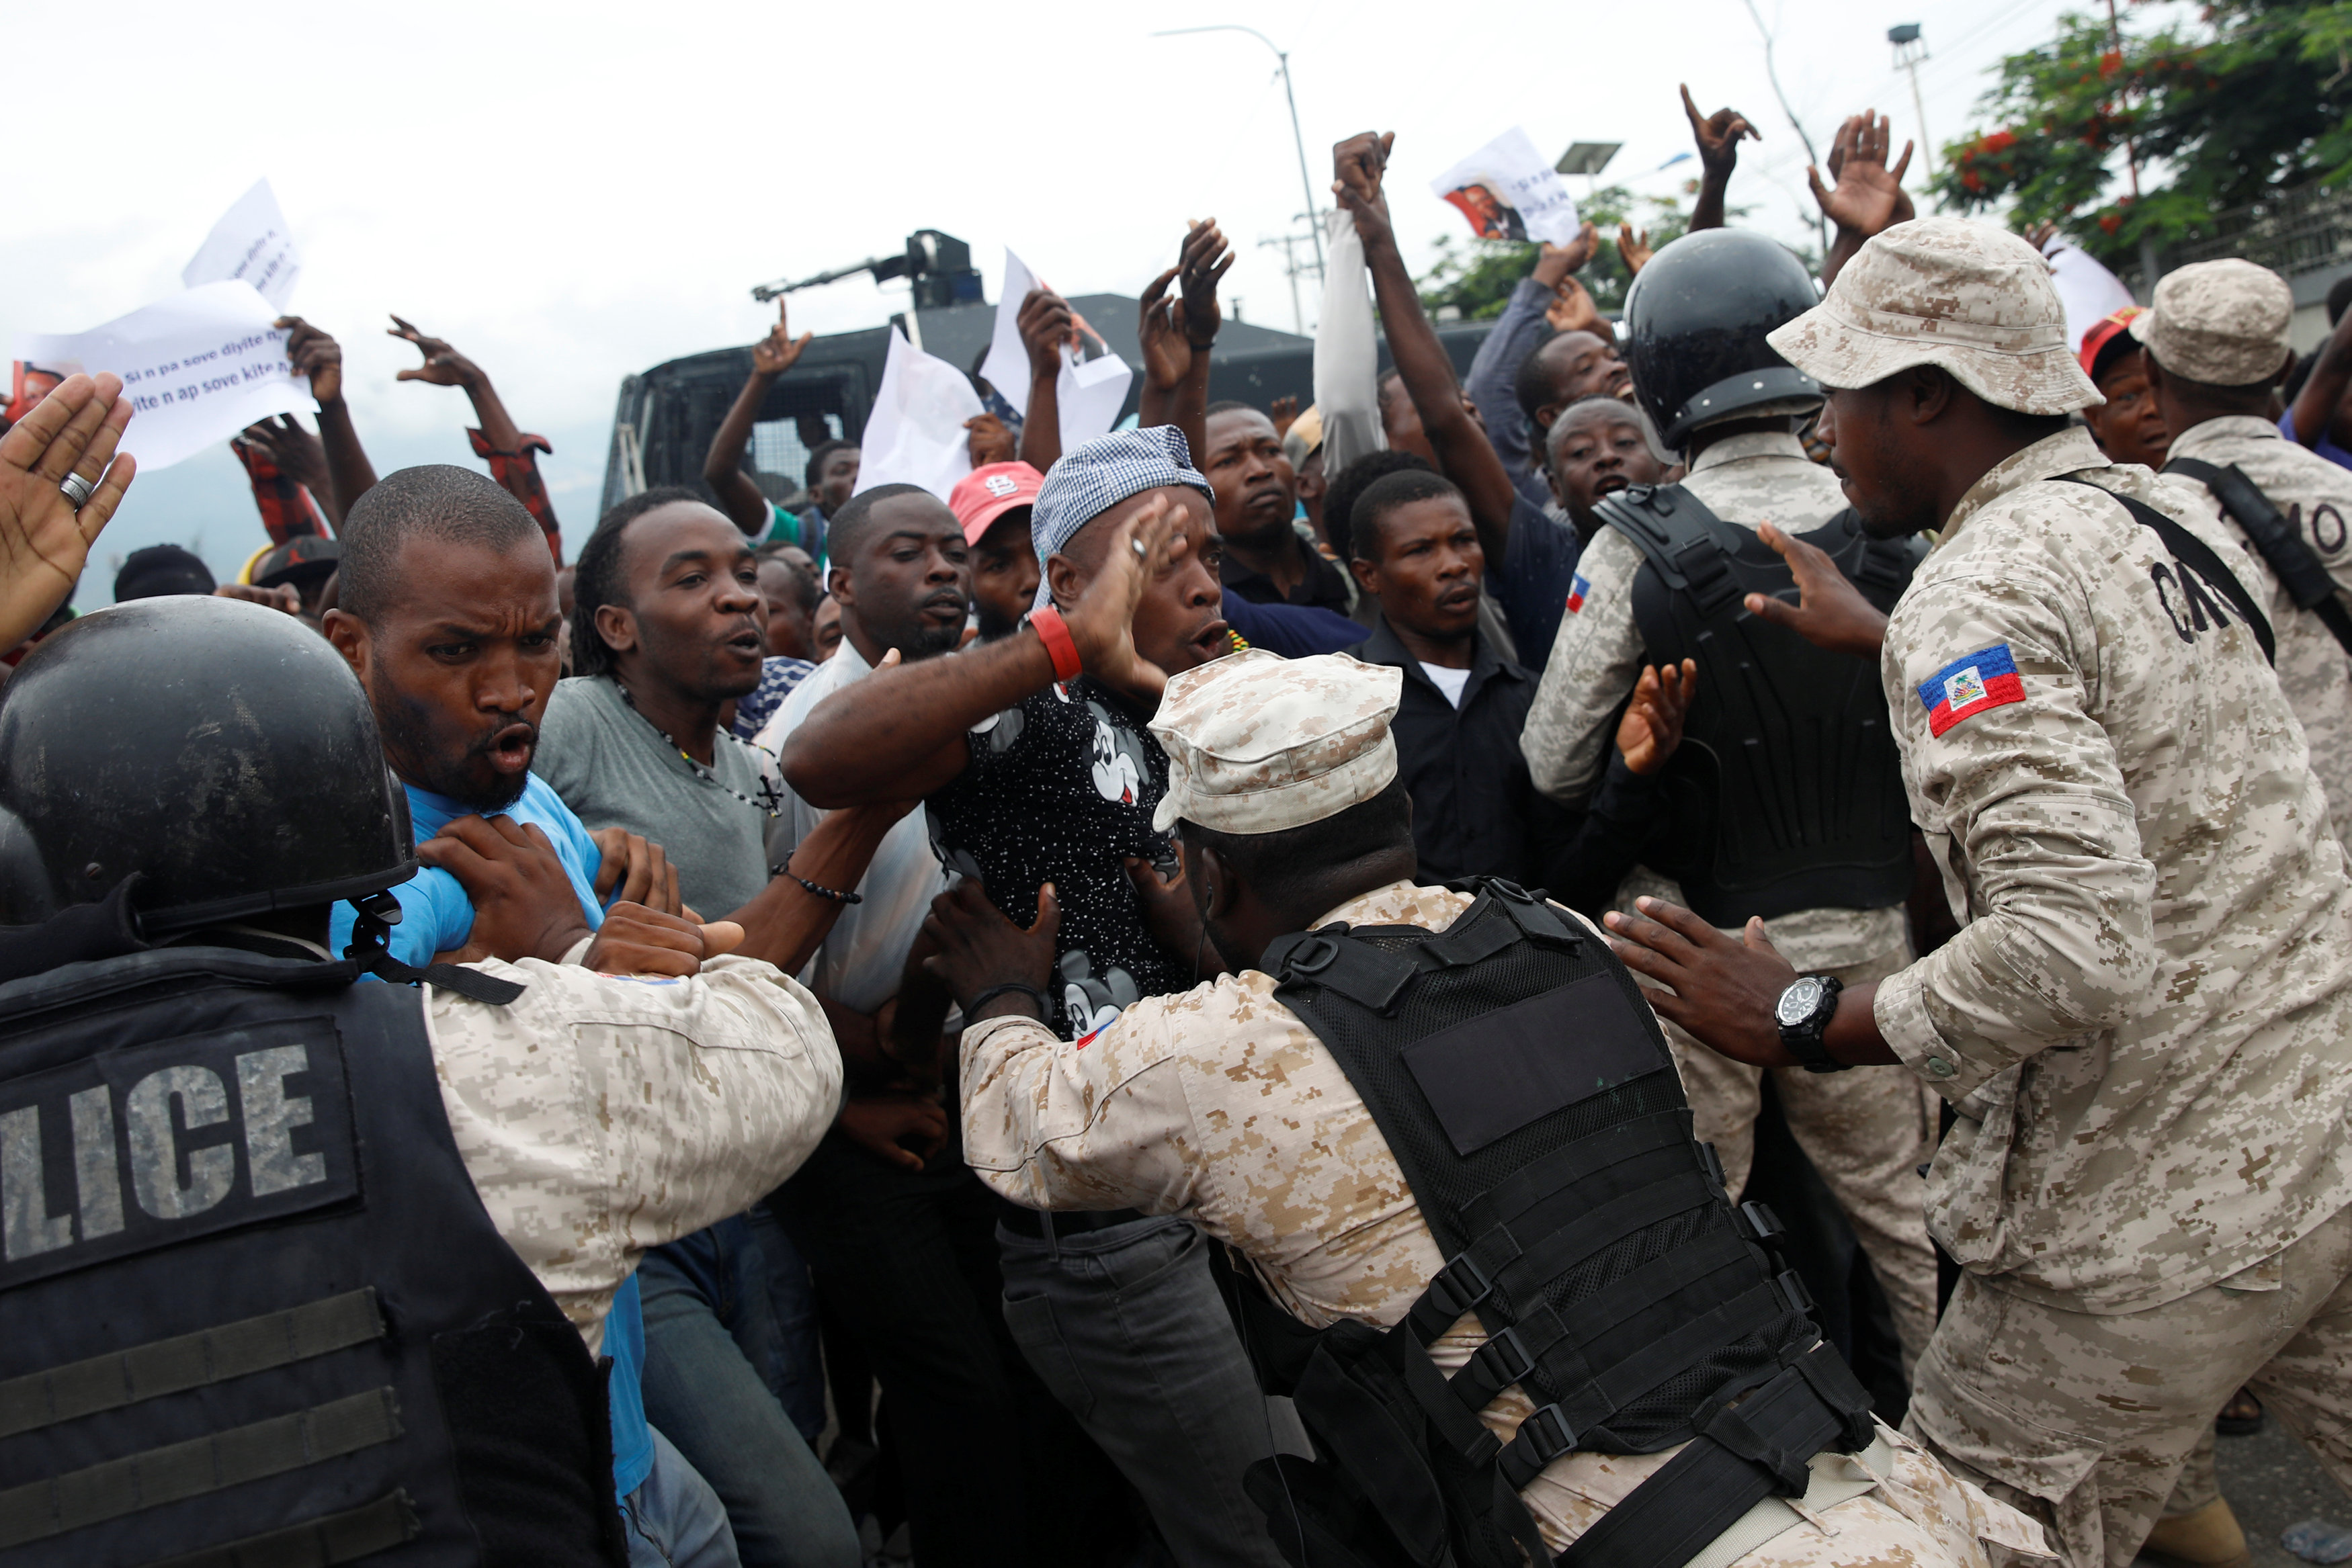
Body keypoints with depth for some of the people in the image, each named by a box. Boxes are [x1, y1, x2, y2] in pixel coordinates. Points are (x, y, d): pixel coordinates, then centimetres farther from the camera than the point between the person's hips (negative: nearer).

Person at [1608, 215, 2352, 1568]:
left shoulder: (1975, 600, -20)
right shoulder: (2167, 513, 5)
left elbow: (2075, 944, -29)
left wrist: (1802, 1026, -20)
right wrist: (1878, 638, 19)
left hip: (2167, 1209, -8)